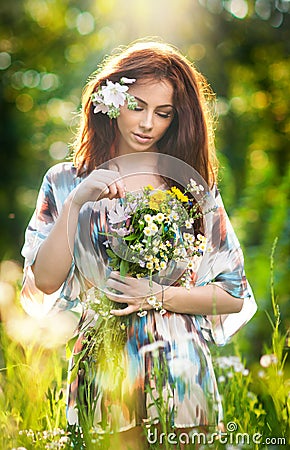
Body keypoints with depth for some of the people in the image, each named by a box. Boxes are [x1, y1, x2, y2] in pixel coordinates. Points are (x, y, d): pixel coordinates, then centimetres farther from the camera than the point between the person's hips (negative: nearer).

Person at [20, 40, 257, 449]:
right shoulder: (66, 182, 4)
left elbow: (234, 296, 2)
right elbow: (45, 281, -7)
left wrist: (160, 296, -11)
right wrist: (75, 201, -15)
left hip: (180, 373, 1)